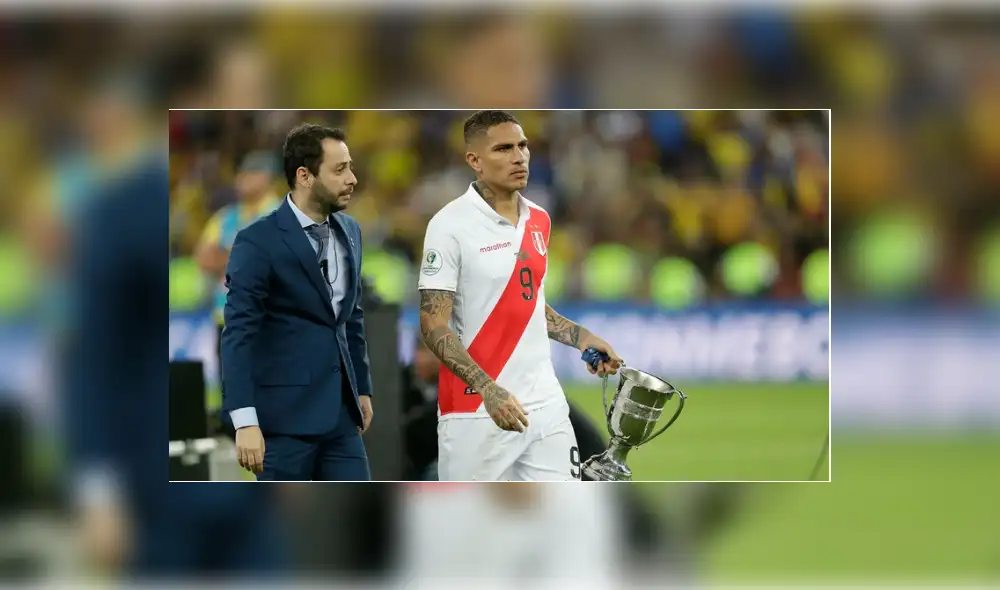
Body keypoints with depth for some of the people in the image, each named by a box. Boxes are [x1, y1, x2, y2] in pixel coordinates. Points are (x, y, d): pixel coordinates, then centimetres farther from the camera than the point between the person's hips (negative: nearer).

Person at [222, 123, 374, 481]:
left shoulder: (349, 232, 11)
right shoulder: (259, 242, -12)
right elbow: (239, 334, -16)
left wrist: (363, 388, 22)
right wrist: (246, 421, -23)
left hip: (339, 412, 7)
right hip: (286, 411, -7)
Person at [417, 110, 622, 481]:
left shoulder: (538, 221, 11)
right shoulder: (450, 225, -11)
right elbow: (434, 327, -14)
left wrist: (583, 339, 14)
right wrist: (490, 390, -25)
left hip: (545, 405, 6)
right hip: (477, 413, -6)